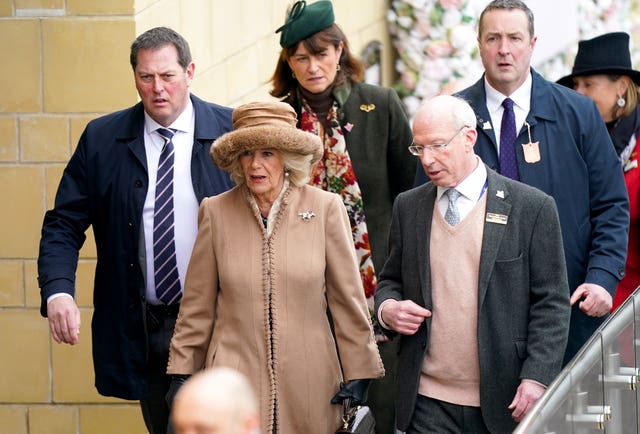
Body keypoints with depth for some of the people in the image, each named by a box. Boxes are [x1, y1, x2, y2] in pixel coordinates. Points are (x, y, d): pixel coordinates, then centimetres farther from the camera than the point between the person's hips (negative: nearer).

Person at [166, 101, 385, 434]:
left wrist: (358, 371, 2)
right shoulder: (216, 212, 2)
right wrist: (182, 371, 7)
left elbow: (347, 297, 3)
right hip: (235, 379, 0)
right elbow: (198, 304, 7)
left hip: (308, 379, 0)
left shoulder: (325, 208, 0)